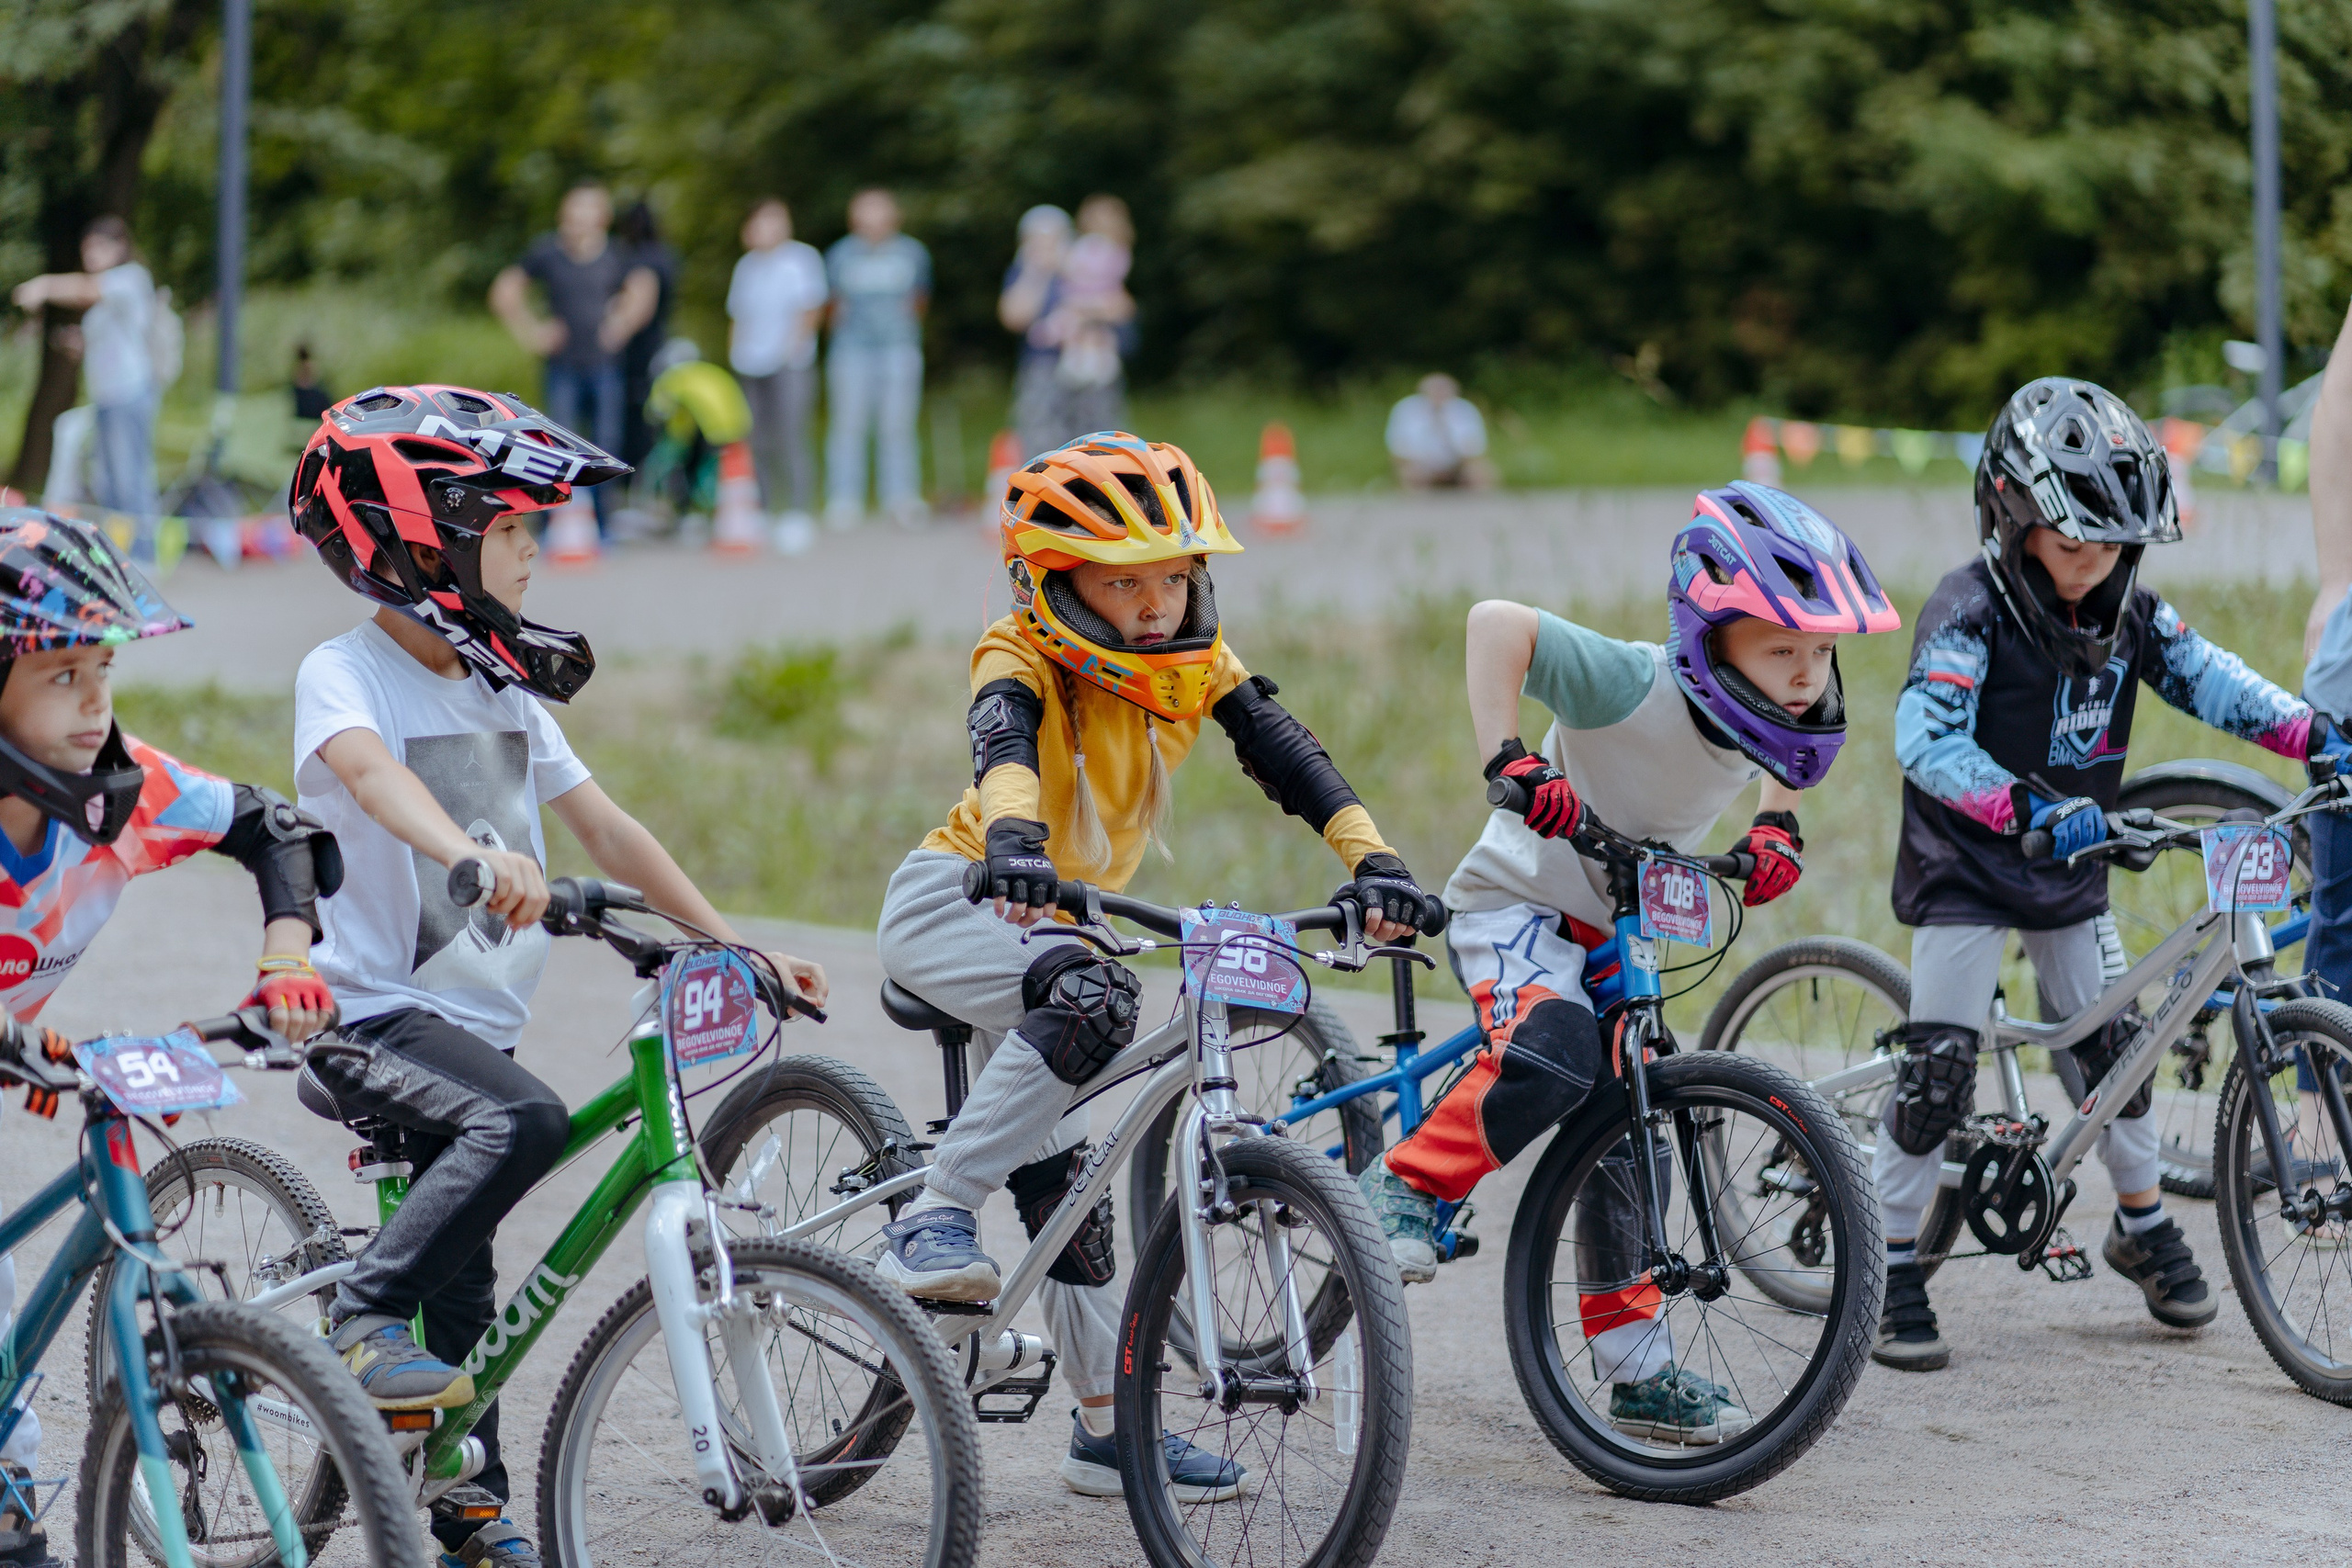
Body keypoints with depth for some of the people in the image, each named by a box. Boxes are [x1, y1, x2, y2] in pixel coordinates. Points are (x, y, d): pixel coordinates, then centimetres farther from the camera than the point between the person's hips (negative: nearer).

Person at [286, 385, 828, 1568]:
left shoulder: (505, 691, 13)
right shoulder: (346, 675, -11)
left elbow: (603, 828, 14)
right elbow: (370, 770, -33)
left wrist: (736, 948, 8)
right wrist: (471, 853, -53)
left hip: (474, 1021, 7)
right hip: (370, 1013, -7)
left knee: (461, 1281, 10)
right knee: (522, 1120, -33)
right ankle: (364, 1319, -23)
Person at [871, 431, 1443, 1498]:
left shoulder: (1196, 665, -5)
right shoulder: (1023, 660, -21)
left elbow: (1288, 758, -17)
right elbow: (1003, 744, -42)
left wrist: (1372, 862, -34)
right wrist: (1013, 846, -64)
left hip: (1050, 928, 6)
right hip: (953, 904, -6)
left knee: (1061, 1182, 7)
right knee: (1093, 1000, -35)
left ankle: (1109, 1427, 14)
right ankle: (932, 1220, -32)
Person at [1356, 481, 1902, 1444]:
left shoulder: (1777, 710, -9)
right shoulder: (1637, 686, -31)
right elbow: (1496, 621, -37)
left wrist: (1777, 828, -1)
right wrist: (1508, 759, -42)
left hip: (1616, 930, 7)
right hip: (1517, 902, -7)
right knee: (1555, 1055, -35)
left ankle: (1640, 1373, 15)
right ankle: (1403, 1186, -16)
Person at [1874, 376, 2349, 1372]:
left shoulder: (2126, 609, -4)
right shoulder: (1970, 613, -23)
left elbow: (2204, 677, -1)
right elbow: (1927, 738, -34)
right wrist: (2030, 808, -48)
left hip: (2070, 873, 6)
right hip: (1966, 870, -6)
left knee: (2115, 1046, 12)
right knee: (1938, 1073, -9)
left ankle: (2143, 1228, 32)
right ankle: (1890, 1275, -1)